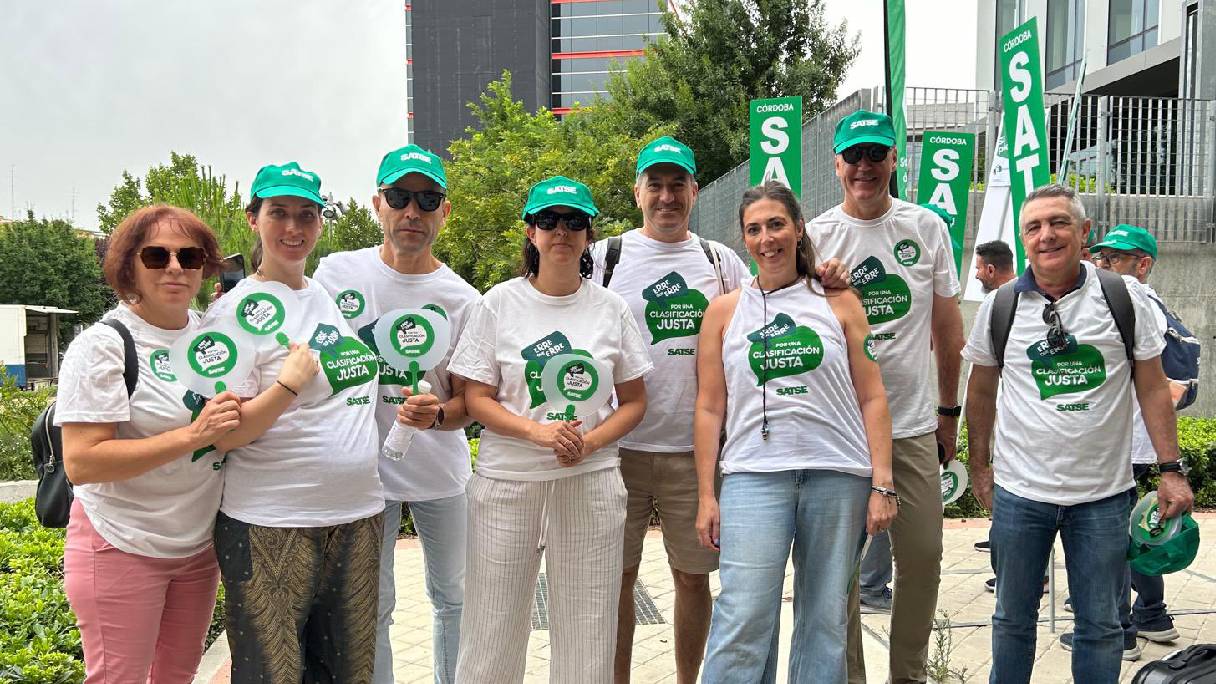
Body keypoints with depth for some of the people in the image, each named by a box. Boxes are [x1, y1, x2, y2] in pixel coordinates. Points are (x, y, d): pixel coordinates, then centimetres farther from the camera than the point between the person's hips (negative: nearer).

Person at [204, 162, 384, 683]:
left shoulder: (338, 294, 10)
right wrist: (289, 384, -22)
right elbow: (222, 436, -12)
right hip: (271, 529, -6)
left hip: (358, 516, 6)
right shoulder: (234, 310, -7)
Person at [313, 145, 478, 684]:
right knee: (371, 607, 9)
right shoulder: (336, 273, -5)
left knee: (454, 597, 16)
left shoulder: (460, 299, -4)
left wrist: (437, 414, -23)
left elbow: (466, 400, -2)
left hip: (441, 471, 2)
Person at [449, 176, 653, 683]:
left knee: (588, 629, 7)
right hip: (508, 479, -1)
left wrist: (590, 442, -11)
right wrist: (538, 432, -17)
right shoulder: (498, 304, 1)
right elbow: (477, 398, -1)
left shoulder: (611, 308, 5)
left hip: (591, 481, 1)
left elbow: (634, 400, 7)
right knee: (492, 627, 5)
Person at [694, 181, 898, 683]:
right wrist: (705, 496, 2)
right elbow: (709, 407, 7)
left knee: (826, 619, 7)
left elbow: (872, 398, 6)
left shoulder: (839, 302, 8)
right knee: (743, 619, -7)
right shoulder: (724, 311, 9)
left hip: (838, 475, 1)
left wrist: (882, 485, -1)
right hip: (752, 474, -1)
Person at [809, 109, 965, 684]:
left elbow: (947, 326, 11)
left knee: (923, 556, 7)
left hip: (914, 424, 2)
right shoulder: (814, 237, -1)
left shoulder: (928, 228, 5)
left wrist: (949, 410, 13)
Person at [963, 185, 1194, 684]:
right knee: (1013, 618, 13)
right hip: (1019, 492, 1)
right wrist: (978, 466, 11)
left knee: (1100, 625, 11)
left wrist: (1171, 469, -3)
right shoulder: (999, 306, 0)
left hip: (1103, 495, 0)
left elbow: (1152, 388, 2)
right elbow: (981, 392, 10)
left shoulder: (1124, 298, -2)